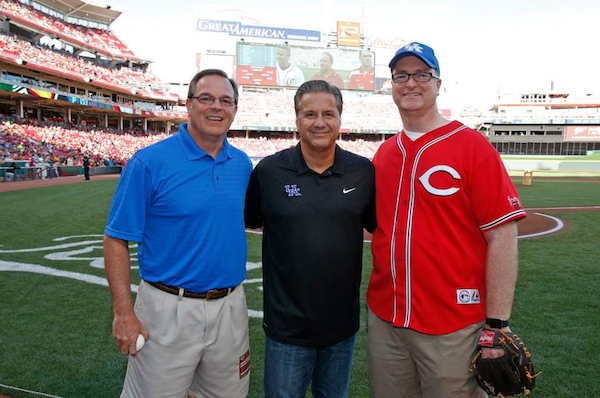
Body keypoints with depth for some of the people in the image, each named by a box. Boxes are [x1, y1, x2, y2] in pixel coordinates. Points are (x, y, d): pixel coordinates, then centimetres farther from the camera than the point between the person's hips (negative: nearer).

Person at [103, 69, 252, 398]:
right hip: (168, 309, -4)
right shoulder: (149, 162, -12)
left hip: (230, 308, 5)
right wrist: (124, 313, -15)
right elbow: (116, 240, -10)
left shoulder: (242, 164, 3)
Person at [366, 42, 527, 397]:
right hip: (383, 321, 5)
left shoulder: (472, 146, -8)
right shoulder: (384, 153, 8)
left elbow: (502, 237, -11)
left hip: (453, 329, -5)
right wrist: (378, 301, 8)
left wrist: (497, 324, -14)